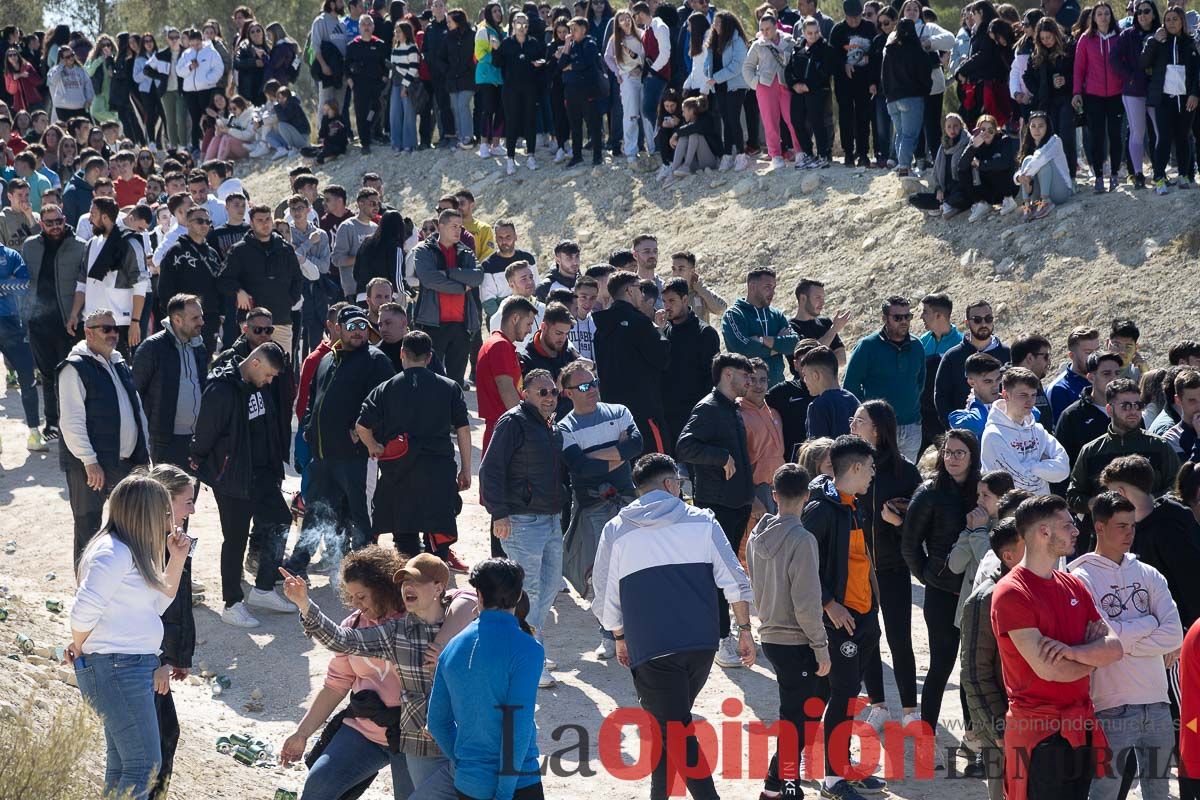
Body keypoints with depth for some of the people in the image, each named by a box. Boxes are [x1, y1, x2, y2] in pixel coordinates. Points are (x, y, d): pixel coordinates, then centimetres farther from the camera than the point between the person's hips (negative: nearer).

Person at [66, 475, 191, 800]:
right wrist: (79, 648, -4)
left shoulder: (132, 551, 14)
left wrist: (176, 558, 11)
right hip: (116, 669, -11)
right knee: (145, 765, -10)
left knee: (122, 763, 17)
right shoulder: (114, 552, -18)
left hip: (133, 667, 11)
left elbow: (158, 603, 21)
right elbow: (84, 611, -22)